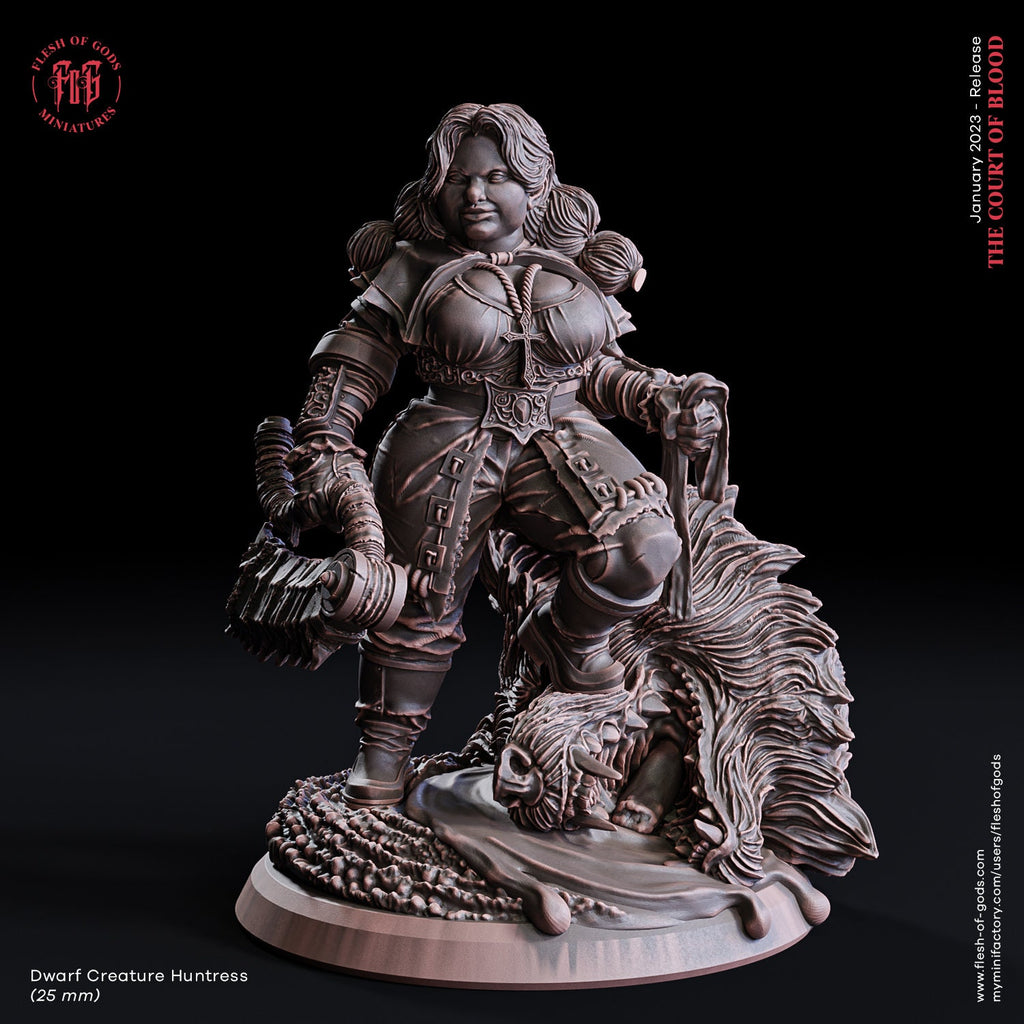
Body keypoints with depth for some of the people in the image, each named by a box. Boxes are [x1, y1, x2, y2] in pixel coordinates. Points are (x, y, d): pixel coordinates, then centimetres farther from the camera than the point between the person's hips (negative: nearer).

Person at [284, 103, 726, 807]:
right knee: (420, 604, 1)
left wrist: (664, 402, 3)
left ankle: (566, 640, 9)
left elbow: (596, 370, 18)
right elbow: (353, 360, 5)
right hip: (449, 450, -1)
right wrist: (323, 445, -4)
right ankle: (385, 748, 26)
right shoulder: (416, 268, 5)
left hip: (561, 438, 2)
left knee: (645, 544, -22)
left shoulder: (575, 267, 12)